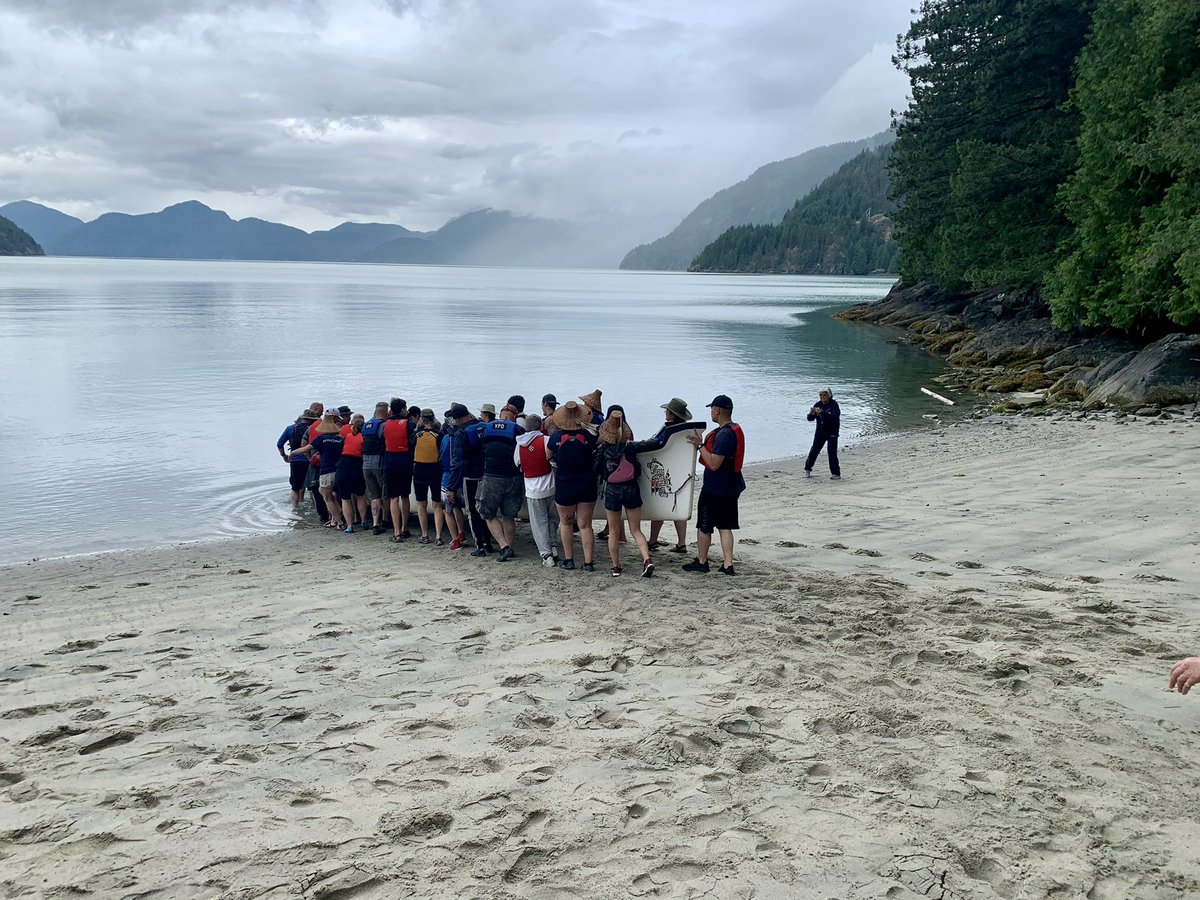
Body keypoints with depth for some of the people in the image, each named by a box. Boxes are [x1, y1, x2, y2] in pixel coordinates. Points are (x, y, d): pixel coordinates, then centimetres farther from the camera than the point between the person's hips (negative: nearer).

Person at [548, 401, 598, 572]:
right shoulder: (589, 436, -12)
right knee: (585, 525, 8)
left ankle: (568, 559, 20)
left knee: (566, 523, 19)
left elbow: (548, 455, 6)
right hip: (587, 485, 1)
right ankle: (589, 562, 4)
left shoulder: (556, 437, -11)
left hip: (564, 486, 0)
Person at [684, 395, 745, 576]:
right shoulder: (735, 429, 8)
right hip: (731, 487, 9)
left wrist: (700, 445, -20)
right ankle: (728, 565, 8)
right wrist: (702, 443, 16)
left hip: (715, 489, -9)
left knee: (704, 526, 7)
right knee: (725, 526, 11)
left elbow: (713, 464, -26)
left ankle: (701, 561, 19)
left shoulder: (723, 434, -24)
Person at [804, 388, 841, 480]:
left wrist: (822, 412, -38)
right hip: (820, 432, 4)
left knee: (832, 453, -8)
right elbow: (810, 418, 0)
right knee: (814, 451, 6)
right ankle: (807, 469, 22)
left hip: (832, 433, -4)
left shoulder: (834, 405, -12)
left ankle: (836, 474, 0)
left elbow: (834, 417, -28)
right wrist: (812, 413, -23)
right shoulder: (818, 405, 1)